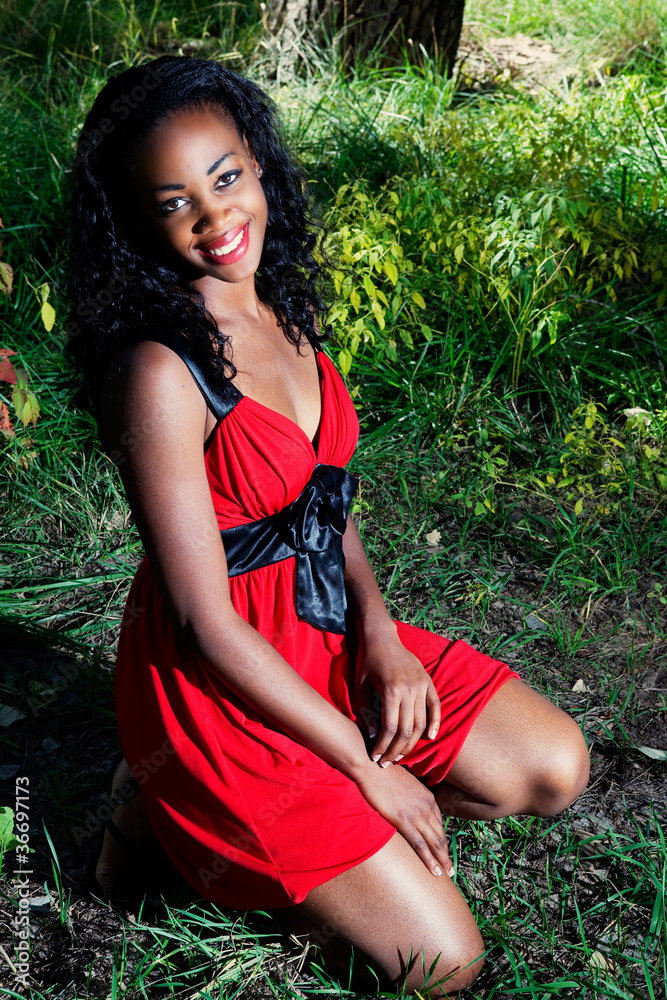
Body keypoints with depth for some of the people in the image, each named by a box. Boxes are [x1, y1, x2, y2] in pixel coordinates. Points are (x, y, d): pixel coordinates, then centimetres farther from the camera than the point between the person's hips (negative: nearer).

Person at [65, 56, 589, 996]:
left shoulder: (278, 304, 1)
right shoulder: (159, 372, -24)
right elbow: (207, 625, -22)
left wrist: (378, 631, -6)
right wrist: (366, 768, -14)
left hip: (325, 628, 8)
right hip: (218, 684, -8)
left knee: (557, 768, 8)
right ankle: (181, 808, 10)